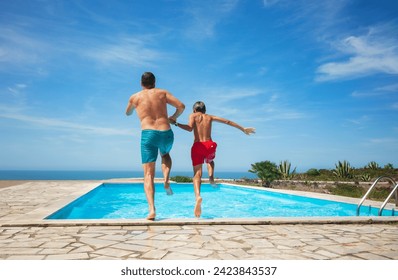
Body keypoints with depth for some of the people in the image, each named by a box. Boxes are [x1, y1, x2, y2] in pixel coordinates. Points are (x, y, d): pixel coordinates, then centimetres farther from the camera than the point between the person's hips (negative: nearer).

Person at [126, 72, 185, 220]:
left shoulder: (135, 97, 14)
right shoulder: (162, 92, 13)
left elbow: (128, 113, 32)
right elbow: (181, 106, 4)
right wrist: (173, 118, 22)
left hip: (148, 135, -1)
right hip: (166, 134, 1)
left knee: (148, 175, 1)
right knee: (165, 154, 35)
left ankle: (152, 210, -14)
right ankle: (166, 180, 9)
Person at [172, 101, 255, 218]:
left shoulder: (193, 115, 10)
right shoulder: (210, 117, 19)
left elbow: (189, 128, -11)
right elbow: (228, 122, 23)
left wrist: (177, 124, 0)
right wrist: (243, 129, 31)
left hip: (197, 146, -2)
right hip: (209, 145, 3)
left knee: (197, 174, -5)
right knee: (210, 161, 37)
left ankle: (198, 196, -30)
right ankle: (211, 177, 11)